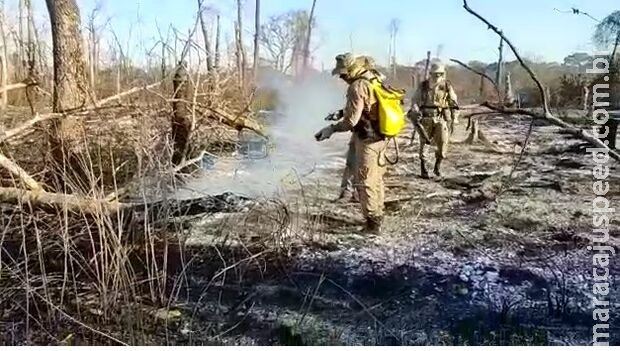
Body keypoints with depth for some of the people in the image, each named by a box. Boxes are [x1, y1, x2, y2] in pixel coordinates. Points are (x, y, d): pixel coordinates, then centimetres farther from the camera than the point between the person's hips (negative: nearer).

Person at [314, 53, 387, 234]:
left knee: (365, 182, -2)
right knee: (376, 178, 17)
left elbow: (351, 120, -21)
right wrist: (343, 113, 18)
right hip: (379, 137, 9)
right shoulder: (375, 79, 8)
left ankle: (373, 223, 2)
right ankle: (377, 216, 28)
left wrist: (331, 129, -10)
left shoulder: (358, 86, -20)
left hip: (367, 139, -9)